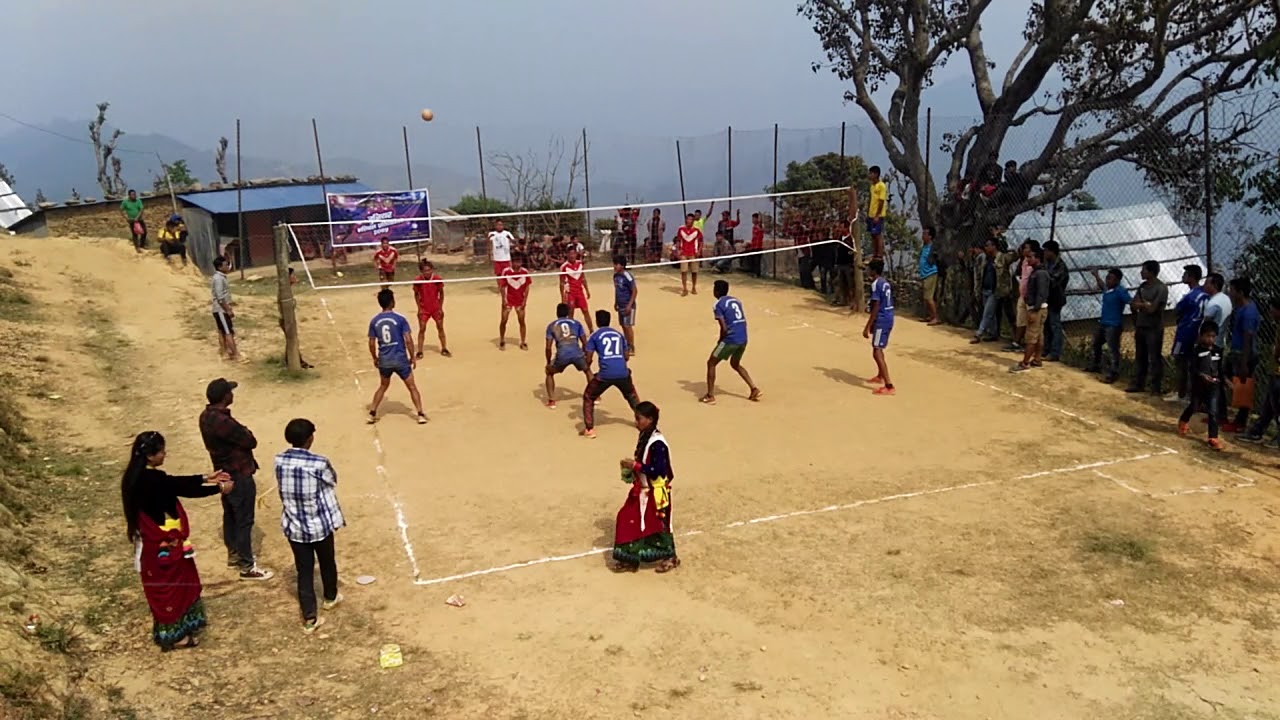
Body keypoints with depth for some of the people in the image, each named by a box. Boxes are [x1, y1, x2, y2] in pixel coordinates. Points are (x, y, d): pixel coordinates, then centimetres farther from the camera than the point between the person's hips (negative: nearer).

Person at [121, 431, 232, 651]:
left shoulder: (139, 474, 1)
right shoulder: (153, 479, -28)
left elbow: (175, 482, 11)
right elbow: (186, 490, -19)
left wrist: (206, 478, 14)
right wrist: (219, 488, -6)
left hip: (152, 541, 9)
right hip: (163, 543, -9)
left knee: (162, 585, 22)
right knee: (171, 585, 7)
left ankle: (167, 631, 36)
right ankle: (173, 635, 20)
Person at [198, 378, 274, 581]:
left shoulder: (207, 416, 1)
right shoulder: (223, 422, -31)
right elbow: (250, 441, -21)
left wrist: (241, 433, -7)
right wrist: (245, 432, -2)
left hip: (225, 473, 10)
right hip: (239, 476, -10)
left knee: (230, 516, 22)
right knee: (244, 521, 0)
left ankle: (234, 555, 37)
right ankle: (247, 566, 8)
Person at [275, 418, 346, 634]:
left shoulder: (279, 461, -10)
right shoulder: (319, 463, -22)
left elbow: (282, 490, 6)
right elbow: (332, 481, -2)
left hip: (294, 527, 3)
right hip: (320, 525, -3)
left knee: (304, 570, 10)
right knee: (327, 563, 23)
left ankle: (309, 619, 11)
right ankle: (330, 597, 45)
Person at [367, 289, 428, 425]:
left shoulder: (374, 321, 0)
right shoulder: (400, 318, -11)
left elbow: (371, 343, 3)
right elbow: (408, 340, -13)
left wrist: (375, 358, 18)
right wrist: (412, 357, -2)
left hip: (384, 360, 4)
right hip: (401, 359, -4)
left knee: (383, 386, 24)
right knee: (412, 387, 9)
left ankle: (372, 414, 22)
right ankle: (421, 415, 6)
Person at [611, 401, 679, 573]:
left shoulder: (657, 443, -23)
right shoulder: (645, 437, 6)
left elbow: (658, 470, -26)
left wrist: (635, 466, -24)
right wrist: (632, 466, 1)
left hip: (655, 493, -9)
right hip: (642, 490, 9)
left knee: (657, 525, 4)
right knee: (629, 520, 10)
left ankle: (670, 557, 23)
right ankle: (630, 559, 20)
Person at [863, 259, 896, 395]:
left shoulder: (876, 284, -16)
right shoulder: (885, 282, 12)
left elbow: (876, 308, -20)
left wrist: (867, 327, -19)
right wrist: (870, 310, 28)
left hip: (881, 320, -10)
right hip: (888, 318, 10)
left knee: (877, 353, -12)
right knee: (878, 349, 28)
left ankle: (889, 386, -19)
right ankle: (880, 376, 47)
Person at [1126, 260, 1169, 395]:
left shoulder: (1161, 288, -15)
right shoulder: (1143, 286, 9)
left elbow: (1152, 309, -18)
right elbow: (1134, 304, 10)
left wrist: (1141, 304, -4)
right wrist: (1146, 304, -3)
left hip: (1154, 329, -8)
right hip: (1140, 326, 8)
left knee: (1155, 358, -2)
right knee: (1140, 357, 13)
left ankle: (1156, 387, 4)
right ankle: (1138, 384, 20)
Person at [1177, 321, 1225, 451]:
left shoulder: (1218, 350, 2)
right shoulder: (1197, 350, -10)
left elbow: (1220, 367, 12)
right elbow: (1193, 368, -15)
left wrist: (1220, 378, -2)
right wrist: (1202, 375, -30)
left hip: (1213, 386, 2)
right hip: (1198, 384, -2)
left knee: (1213, 411, -5)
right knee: (1193, 407, 16)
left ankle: (1213, 438, -3)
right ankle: (1182, 422, 47)